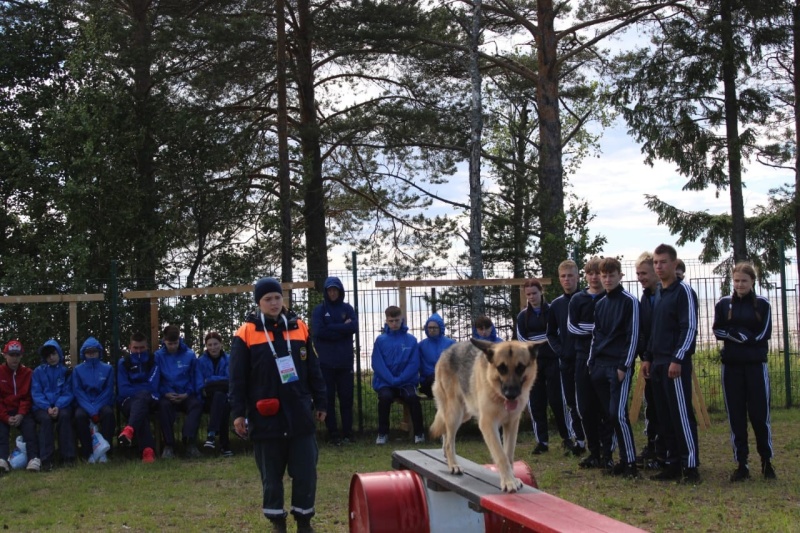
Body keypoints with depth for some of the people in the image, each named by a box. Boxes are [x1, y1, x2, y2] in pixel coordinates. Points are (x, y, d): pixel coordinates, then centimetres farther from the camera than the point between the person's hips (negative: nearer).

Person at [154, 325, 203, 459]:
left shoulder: (189, 355, 6)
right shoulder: (158, 356, 5)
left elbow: (195, 378, 9)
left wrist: (187, 394, -8)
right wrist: (166, 393, -12)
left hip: (186, 396, 1)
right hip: (167, 396, -1)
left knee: (197, 404, -33)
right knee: (163, 405, -35)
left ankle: (189, 442, -40)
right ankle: (168, 445, -33)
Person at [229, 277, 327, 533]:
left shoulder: (299, 328, 7)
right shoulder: (246, 334, -3)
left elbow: (313, 370, 12)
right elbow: (238, 378, -2)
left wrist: (320, 402, 11)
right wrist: (238, 413, -6)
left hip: (300, 415, 2)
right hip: (266, 417, -2)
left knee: (305, 471, 3)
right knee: (271, 474, 7)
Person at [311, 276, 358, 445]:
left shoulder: (347, 308, 8)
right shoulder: (319, 310, 2)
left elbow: (354, 327, -7)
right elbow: (318, 331, -12)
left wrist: (331, 328, -11)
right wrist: (342, 328, -10)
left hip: (345, 361, 2)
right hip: (326, 362, -2)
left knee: (346, 398, 4)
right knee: (328, 398, 2)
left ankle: (347, 433, 11)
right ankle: (333, 434, 8)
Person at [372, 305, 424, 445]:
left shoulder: (411, 340, 3)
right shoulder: (381, 340, 3)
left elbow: (414, 364, -2)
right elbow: (377, 364, -3)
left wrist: (399, 379, -14)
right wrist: (392, 380, -15)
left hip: (406, 381, 0)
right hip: (385, 382, 0)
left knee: (412, 396, -29)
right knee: (385, 397, -30)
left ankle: (419, 432, -12)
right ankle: (382, 433, -12)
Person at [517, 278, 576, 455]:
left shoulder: (552, 311, 2)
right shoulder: (523, 316, 10)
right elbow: (521, 339, 4)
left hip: (552, 360, -3)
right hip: (533, 362, 3)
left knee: (557, 400, -3)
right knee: (536, 402, 2)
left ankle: (567, 437, 10)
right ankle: (542, 441, 9)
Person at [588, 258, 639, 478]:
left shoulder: (629, 301, -4)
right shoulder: (600, 304, 16)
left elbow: (633, 335, -8)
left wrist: (624, 366, -13)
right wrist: (591, 363, 13)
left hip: (619, 366, -7)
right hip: (600, 366, 7)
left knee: (618, 414, -14)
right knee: (608, 415, 5)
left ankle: (631, 462, -7)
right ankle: (623, 459, 12)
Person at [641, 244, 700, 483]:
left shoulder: (683, 291, -7)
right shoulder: (659, 295, 18)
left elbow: (690, 328, -14)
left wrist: (678, 359, -19)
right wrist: (648, 357, 17)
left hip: (676, 364, -9)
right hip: (657, 364, 9)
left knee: (681, 414, -8)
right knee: (664, 417, 9)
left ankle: (691, 465, -4)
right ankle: (673, 464, 15)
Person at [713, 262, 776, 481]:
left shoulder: (762, 304, 1)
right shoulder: (723, 304, 5)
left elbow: (763, 334, -7)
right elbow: (718, 331, -2)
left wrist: (733, 333, -8)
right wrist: (746, 335, -11)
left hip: (756, 365, -2)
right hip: (731, 366, 2)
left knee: (759, 414, -2)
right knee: (736, 416, 3)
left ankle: (766, 461, 15)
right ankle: (741, 464, 10)